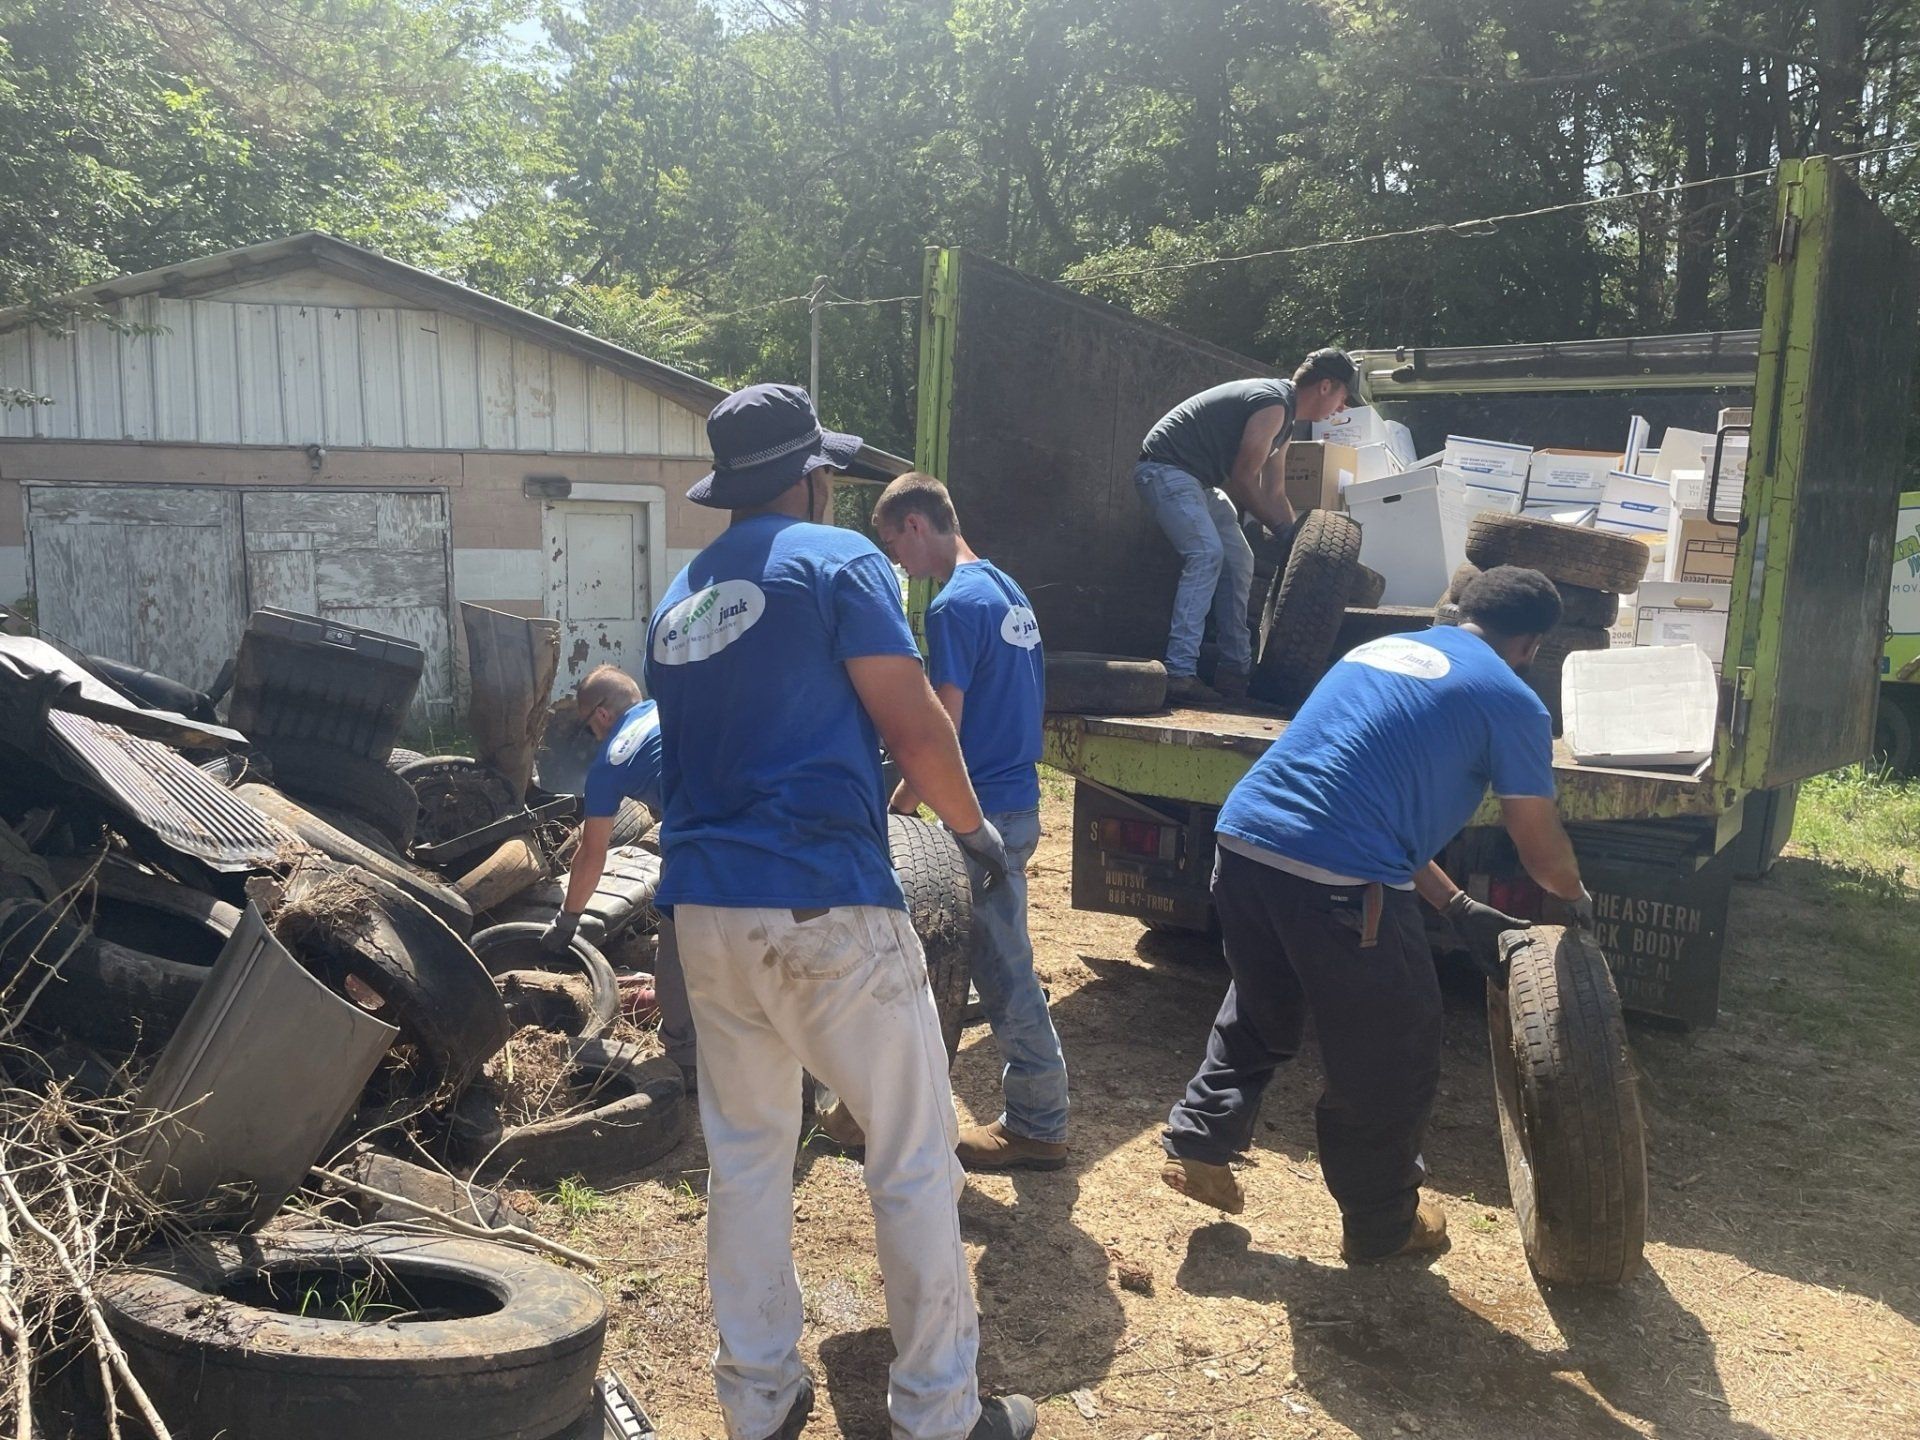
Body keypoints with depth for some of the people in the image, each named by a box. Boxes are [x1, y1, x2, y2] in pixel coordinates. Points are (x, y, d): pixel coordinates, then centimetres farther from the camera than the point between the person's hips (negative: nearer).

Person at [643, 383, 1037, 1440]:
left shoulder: (678, 599, 15)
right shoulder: (836, 560, -5)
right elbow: (915, 730, -10)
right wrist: (973, 828, 5)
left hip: (705, 907, 7)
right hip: (827, 909, -7)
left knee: (744, 1156, 16)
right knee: (914, 1157, 6)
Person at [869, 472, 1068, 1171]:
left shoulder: (956, 604, -16)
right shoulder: (1010, 590, 13)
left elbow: (945, 728, -18)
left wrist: (901, 802, -8)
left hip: (985, 811, -9)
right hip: (1019, 796, 9)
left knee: (1004, 968, 1)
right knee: (997, 959, 17)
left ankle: (1038, 1126, 13)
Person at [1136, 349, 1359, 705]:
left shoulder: (1283, 419, 15)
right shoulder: (1273, 403, -17)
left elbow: (1274, 494, 19)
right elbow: (1242, 480, -16)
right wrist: (1283, 529, -5)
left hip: (1197, 480, 11)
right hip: (1165, 468, -11)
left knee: (1238, 562, 8)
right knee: (1206, 553, -25)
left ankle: (1235, 671, 11)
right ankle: (1179, 673, -29)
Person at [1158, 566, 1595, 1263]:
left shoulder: (1379, 648, 23)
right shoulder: (1509, 700, 3)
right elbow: (1541, 848, 10)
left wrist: (1457, 906, 31)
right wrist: (1577, 898, 34)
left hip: (1241, 839, 7)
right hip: (1339, 884, -6)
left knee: (1258, 1015, 30)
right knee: (1390, 1059, 15)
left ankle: (1197, 1145, 29)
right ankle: (1381, 1225, 31)